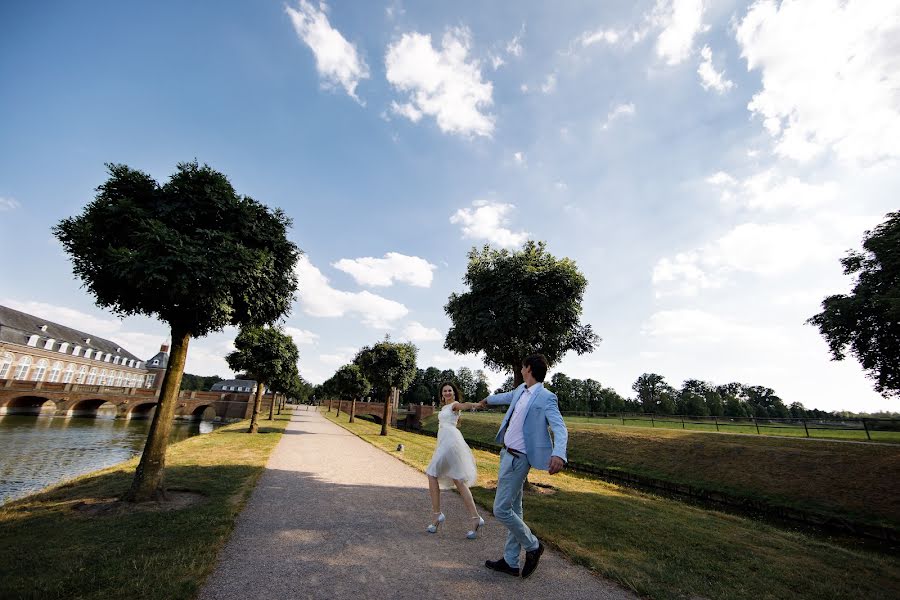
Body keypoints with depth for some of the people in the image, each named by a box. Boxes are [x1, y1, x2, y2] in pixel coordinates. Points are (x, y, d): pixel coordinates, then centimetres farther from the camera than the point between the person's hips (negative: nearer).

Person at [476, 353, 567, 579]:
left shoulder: (546, 398, -18)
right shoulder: (521, 390, 7)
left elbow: (560, 428, -27)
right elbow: (507, 397, 28)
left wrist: (558, 454, -46)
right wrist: (488, 400, 46)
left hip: (518, 459, -8)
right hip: (507, 454, 8)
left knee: (501, 509, -4)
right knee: (513, 508, 16)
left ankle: (532, 546, 19)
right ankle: (511, 562, 29)